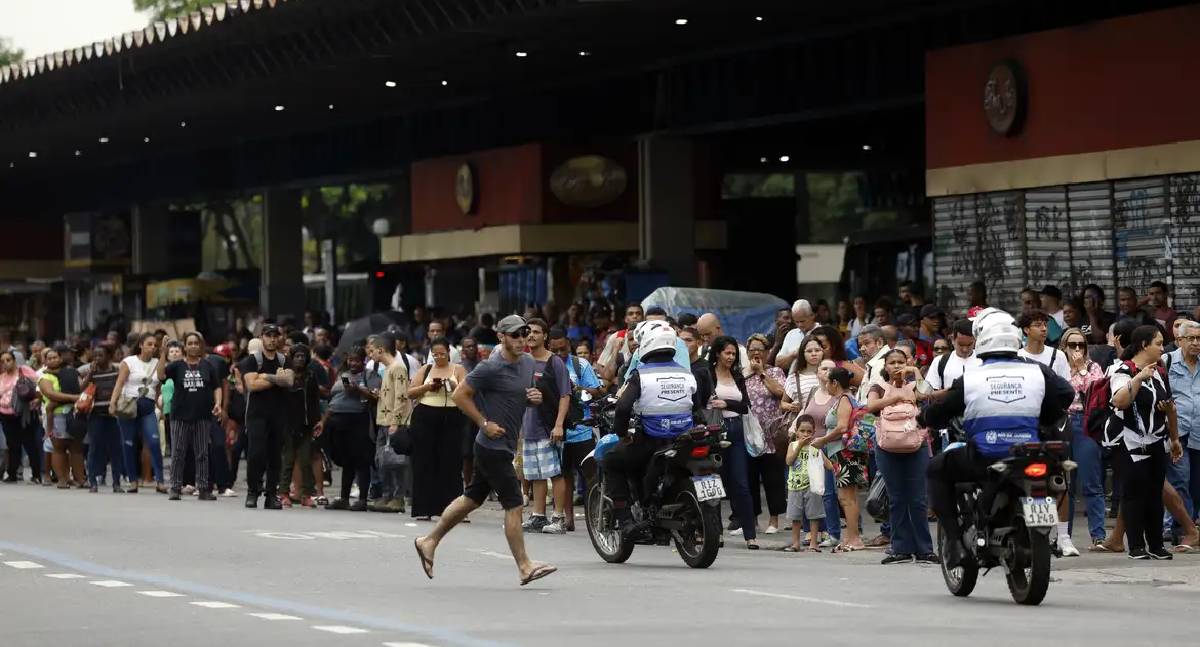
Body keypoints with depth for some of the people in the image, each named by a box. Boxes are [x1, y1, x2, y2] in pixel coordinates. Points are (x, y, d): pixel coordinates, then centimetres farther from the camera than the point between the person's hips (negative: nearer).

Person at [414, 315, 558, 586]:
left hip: (505, 447, 9)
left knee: (471, 498, 16)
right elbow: (460, 395, -14)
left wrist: (536, 398, -1)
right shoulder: (491, 368, -16)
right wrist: (485, 424, -15)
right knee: (514, 505, -8)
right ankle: (524, 566, -4)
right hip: (493, 446, -9)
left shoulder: (529, 363, 9)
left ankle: (429, 541, 26)